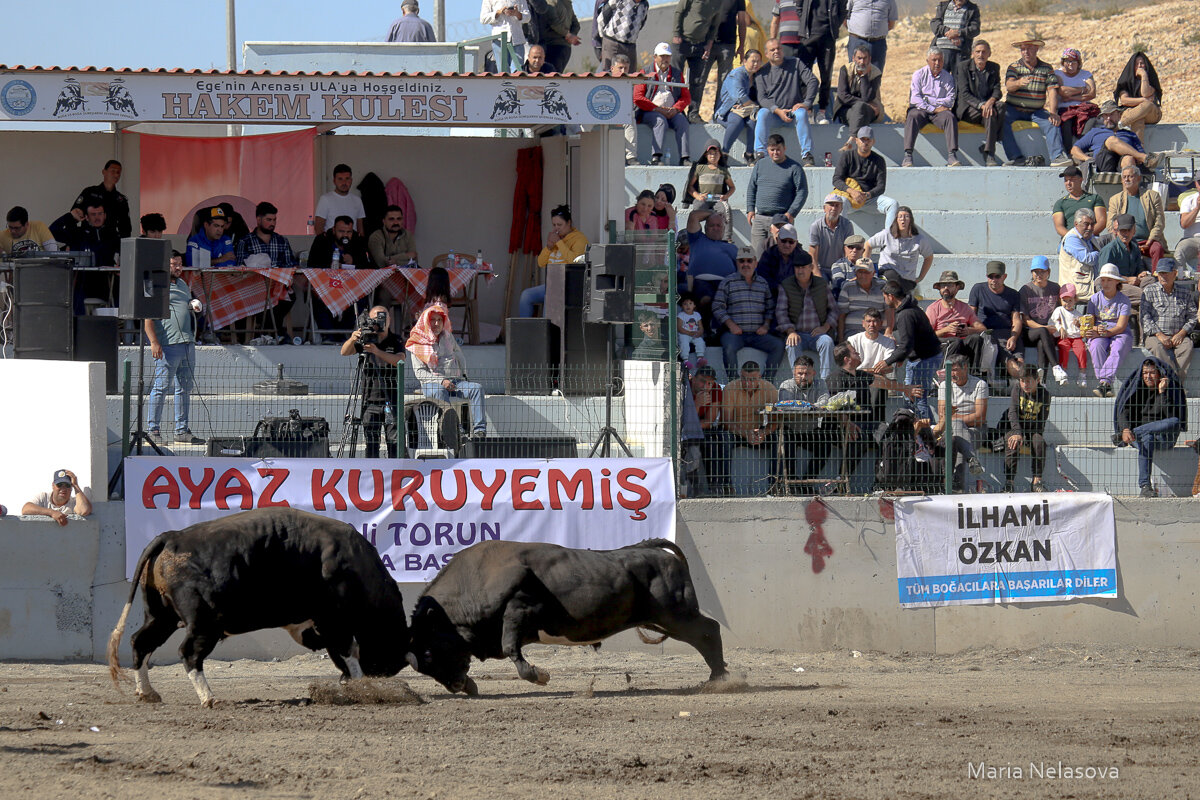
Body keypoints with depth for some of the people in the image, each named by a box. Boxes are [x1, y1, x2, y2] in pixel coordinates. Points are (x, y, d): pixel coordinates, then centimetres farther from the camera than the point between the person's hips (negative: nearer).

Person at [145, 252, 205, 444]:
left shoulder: (182, 284, 21)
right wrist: (154, 342, -20)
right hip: (168, 345, -9)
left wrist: (197, 306, 12)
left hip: (187, 343, 9)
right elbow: (147, 317, -12)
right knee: (161, 387, -7)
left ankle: (182, 431, 16)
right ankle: (153, 430, -3)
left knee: (185, 388, 10)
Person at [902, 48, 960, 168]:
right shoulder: (919, 75, 10)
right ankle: (907, 156, -41)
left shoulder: (947, 77, 15)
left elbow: (950, 99, 6)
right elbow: (915, 98, -2)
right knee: (912, 117, -35)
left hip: (939, 110, 1)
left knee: (950, 117, -31)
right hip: (920, 109, -1)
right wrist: (933, 109, -13)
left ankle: (952, 156, -37)